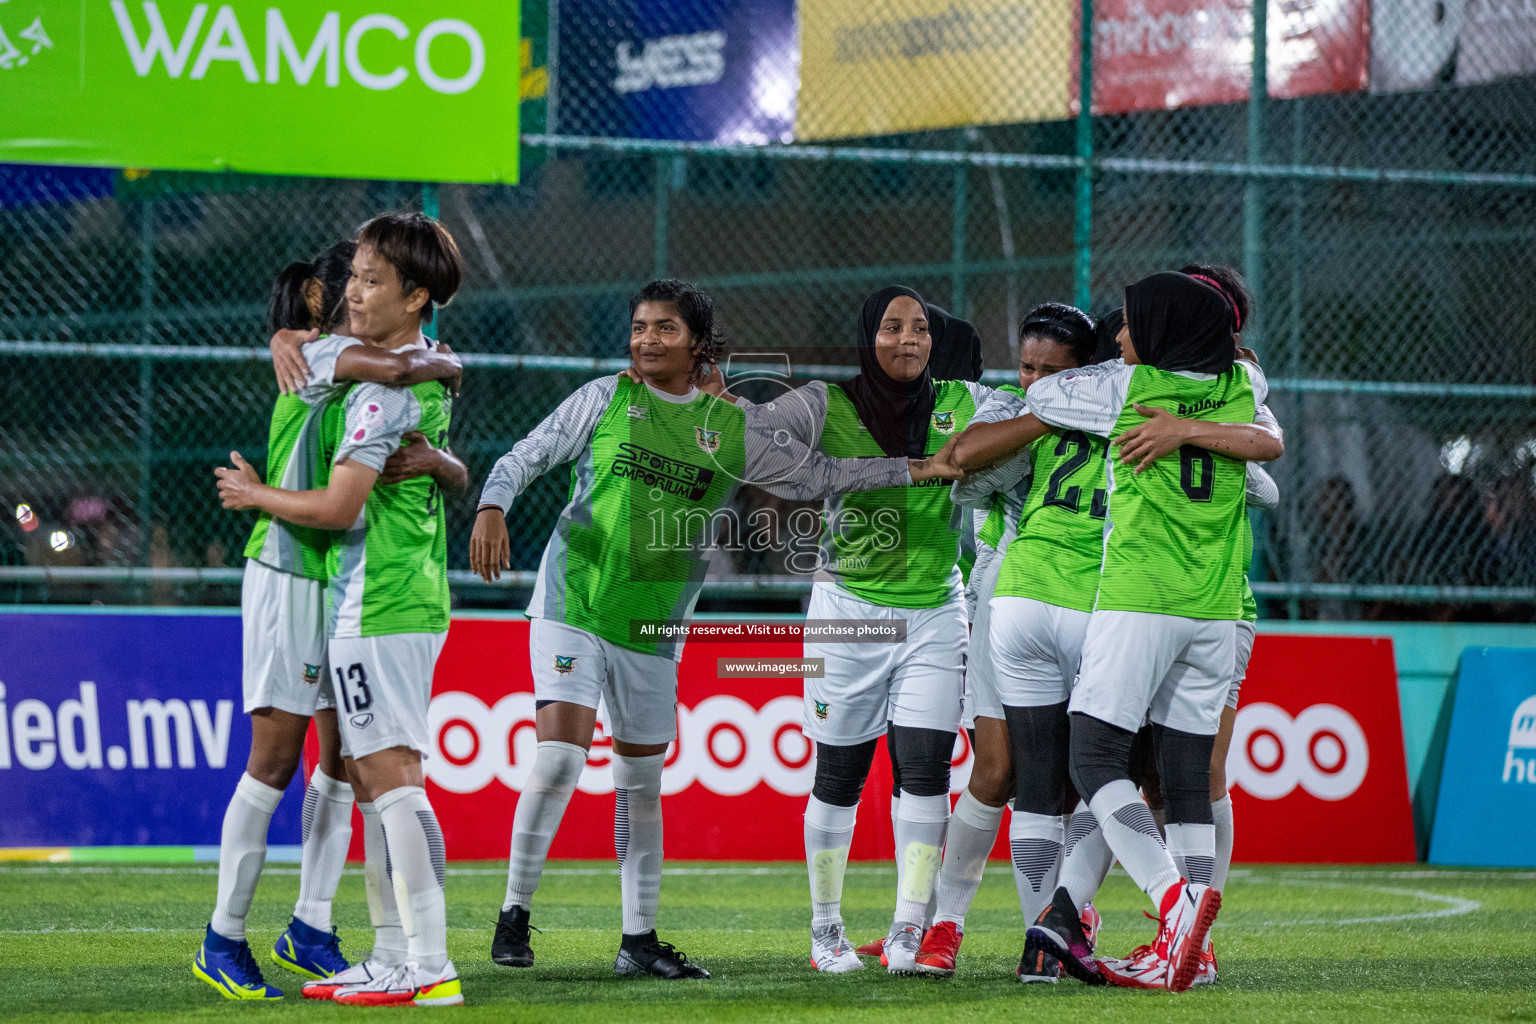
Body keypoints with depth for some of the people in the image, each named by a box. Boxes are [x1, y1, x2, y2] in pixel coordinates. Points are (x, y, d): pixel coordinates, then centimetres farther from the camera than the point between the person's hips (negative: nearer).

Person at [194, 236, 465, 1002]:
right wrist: (446, 364, -11)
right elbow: (396, 368, -31)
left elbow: (458, 471, 2)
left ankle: (310, 932, 16)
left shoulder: (370, 384, 12)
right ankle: (223, 940, 1)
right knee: (276, 758, -6)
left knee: (347, 757, 7)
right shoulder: (318, 352, -9)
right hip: (291, 573, -8)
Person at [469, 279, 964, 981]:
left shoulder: (732, 430, 6)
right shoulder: (606, 399, -1)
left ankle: (639, 938, 19)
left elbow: (816, 476, 13)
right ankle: (514, 915, -5)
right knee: (559, 759, -17)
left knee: (641, 784, 10)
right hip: (573, 605, -4)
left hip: (653, 628, 4)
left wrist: (918, 470, 7)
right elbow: (524, 458, 2)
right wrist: (493, 509, -18)